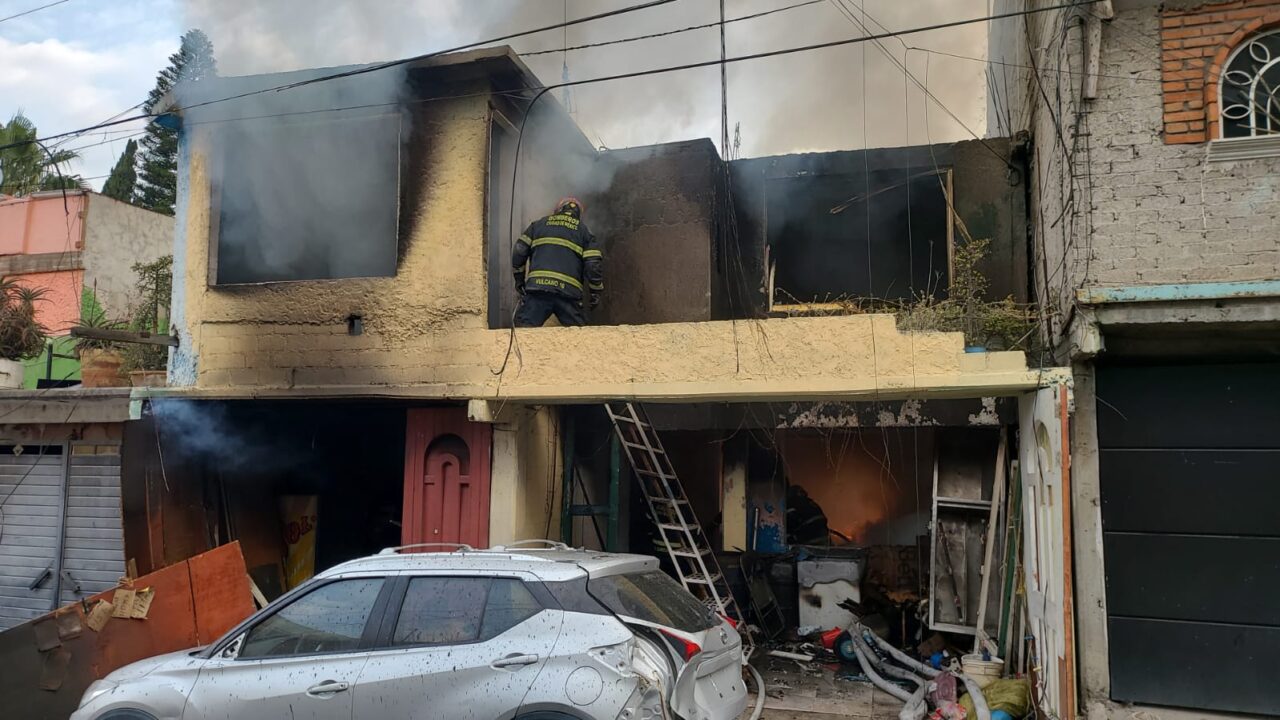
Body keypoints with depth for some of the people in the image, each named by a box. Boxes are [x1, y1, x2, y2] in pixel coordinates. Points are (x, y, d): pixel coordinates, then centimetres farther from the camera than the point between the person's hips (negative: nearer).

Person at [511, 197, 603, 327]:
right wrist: (595, 292, 13)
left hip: (537, 287, 0)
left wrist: (519, 279, 23)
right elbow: (594, 264, 3)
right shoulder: (584, 230, 15)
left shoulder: (539, 224, 20)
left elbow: (519, 252, 12)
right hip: (568, 291, 0)